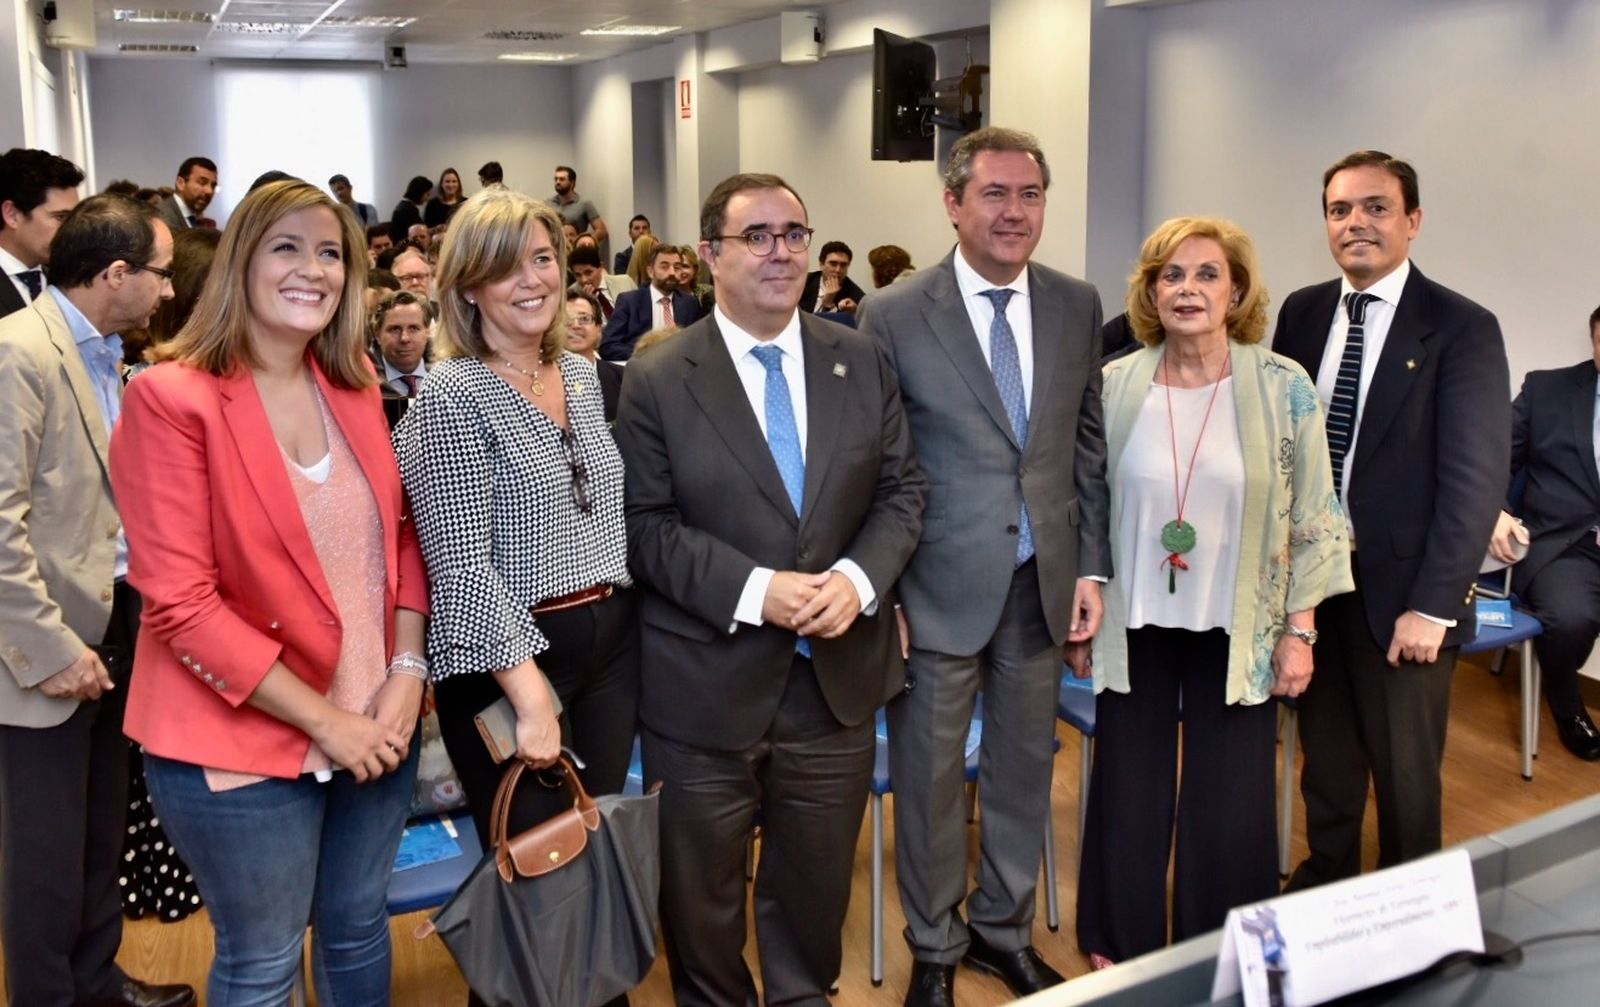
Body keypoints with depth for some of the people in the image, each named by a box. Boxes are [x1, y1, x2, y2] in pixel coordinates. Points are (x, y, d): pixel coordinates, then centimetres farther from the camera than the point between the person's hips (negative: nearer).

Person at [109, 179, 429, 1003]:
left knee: (358, 928, 21)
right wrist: (321, 719, -16)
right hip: (244, 737, -5)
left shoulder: (354, 384, 3)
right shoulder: (172, 397, -15)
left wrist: (407, 673, -6)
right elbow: (179, 601, -18)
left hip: (374, 722, 6)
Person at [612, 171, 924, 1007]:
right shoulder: (657, 379, -6)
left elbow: (901, 490, 4)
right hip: (706, 684, -3)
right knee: (702, 890, 16)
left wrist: (858, 577, -14)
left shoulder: (860, 362, 3)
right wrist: (756, 592, -21)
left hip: (836, 675, 3)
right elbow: (646, 526, -10)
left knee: (818, 880, 20)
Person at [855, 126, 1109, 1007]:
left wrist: (1090, 568, 4)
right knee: (930, 776, 10)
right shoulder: (893, 315, -9)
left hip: (1043, 582, 4)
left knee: (1025, 767, 17)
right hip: (938, 587, -3)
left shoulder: (1076, 305, 3)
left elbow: (1088, 445, 8)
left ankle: (1004, 929, 38)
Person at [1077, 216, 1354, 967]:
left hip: (1237, 632, -1)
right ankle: (1119, 946, 32)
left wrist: (1299, 630, -5)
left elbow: (1314, 519, -3)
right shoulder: (1114, 386, -4)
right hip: (1135, 626, 1)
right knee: (1129, 797, 11)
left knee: (1230, 806, 8)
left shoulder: (1283, 386, -7)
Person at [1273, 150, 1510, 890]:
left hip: (1400, 587, -4)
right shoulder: (1302, 312, 5)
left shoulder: (1462, 329, -9)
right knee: (1325, 754, 17)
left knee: (1405, 772, 10)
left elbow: (1477, 479, -12)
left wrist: (1433, 606, -16)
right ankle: (1324, 880, 37)